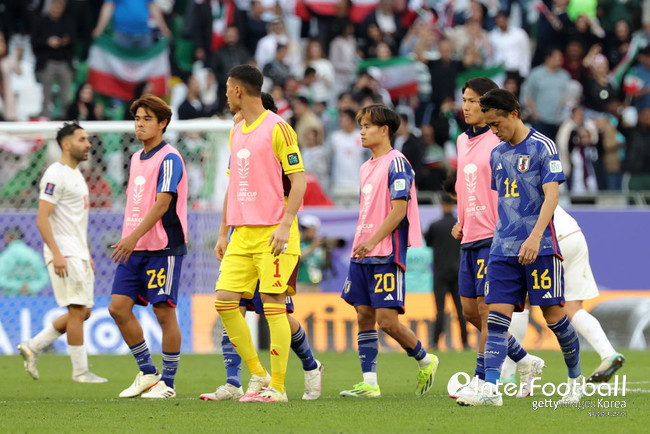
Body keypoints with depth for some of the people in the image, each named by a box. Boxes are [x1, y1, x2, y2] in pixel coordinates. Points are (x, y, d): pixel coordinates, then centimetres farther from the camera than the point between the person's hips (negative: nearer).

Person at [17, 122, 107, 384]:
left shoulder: (76, 174, 18)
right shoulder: (56, 175, -12)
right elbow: (42, 218, -19)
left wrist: (87, 254, 22)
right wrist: (56, 254, -26)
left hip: (79, 254, 10)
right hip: (64, 255, -10)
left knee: (82, 311, 9)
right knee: (78, 310, -8)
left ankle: (32, 347, 16)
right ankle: (80, 371, -2)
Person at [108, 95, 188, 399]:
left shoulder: (169, 159, -10)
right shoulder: (136, 159, 16)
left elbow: (162, 203, -19)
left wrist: (134, 237, -26)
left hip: (163, 248, -8)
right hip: (134, 248, 8)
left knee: (164, 312, -5)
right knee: (118, 307, 1)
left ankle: (167, 382, 3)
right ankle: (147, 373, 13)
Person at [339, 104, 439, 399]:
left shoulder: (396, 162, -8)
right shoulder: (366, 167, 18)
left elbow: (398, 209, -16)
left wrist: (373, 242, -21)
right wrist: (360, 245, 19)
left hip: (387, 255, -8)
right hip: (363, 254, 8)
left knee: (387, 320, -10)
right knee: (364, 316, 2)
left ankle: (426, 361, 12)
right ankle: (369, 383, 2)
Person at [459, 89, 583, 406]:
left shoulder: (543, 147, -5)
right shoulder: (497, 154, 15)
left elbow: (551, 194, -13)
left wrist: (535, 237, -24)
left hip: (540, 248, -6)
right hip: (503, 249, 6)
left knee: (553, 314, -1)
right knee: (497, 316, -6)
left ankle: (575, 379, 19)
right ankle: (490, 389, -13)